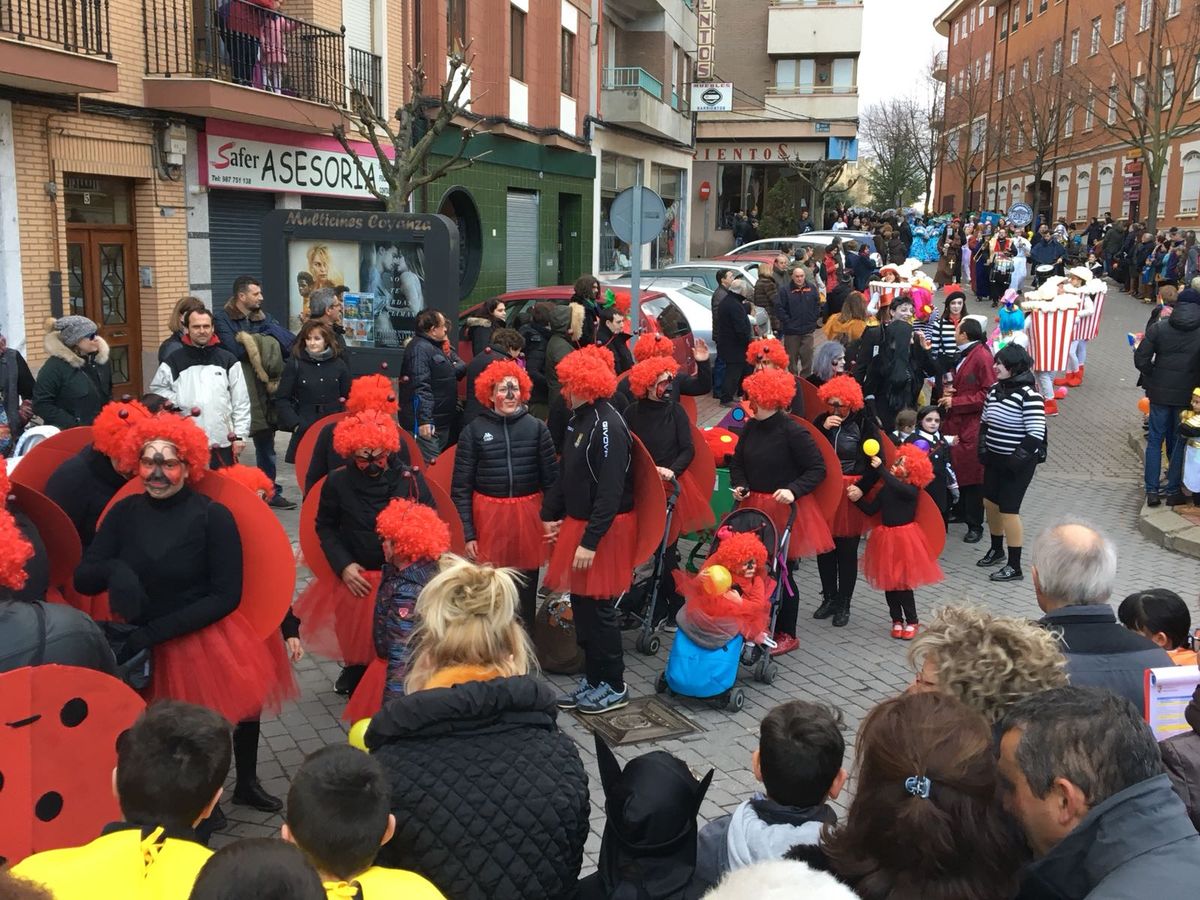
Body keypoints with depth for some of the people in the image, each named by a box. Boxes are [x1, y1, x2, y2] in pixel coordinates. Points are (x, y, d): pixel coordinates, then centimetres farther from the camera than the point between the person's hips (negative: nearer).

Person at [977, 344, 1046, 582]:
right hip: (995, 458, 8)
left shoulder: (1028, 396, -19)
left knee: (1008, 510, -5)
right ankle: (996, 549, 40)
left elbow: (1035, 435, -21)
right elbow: (984, 422, 17)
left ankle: (1014, 567, 5)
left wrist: (1016, 460, -21)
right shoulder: (995, 390, 4)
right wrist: (983, 448, 7)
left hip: (1018, 463, -8)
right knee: (990, 502, 17)